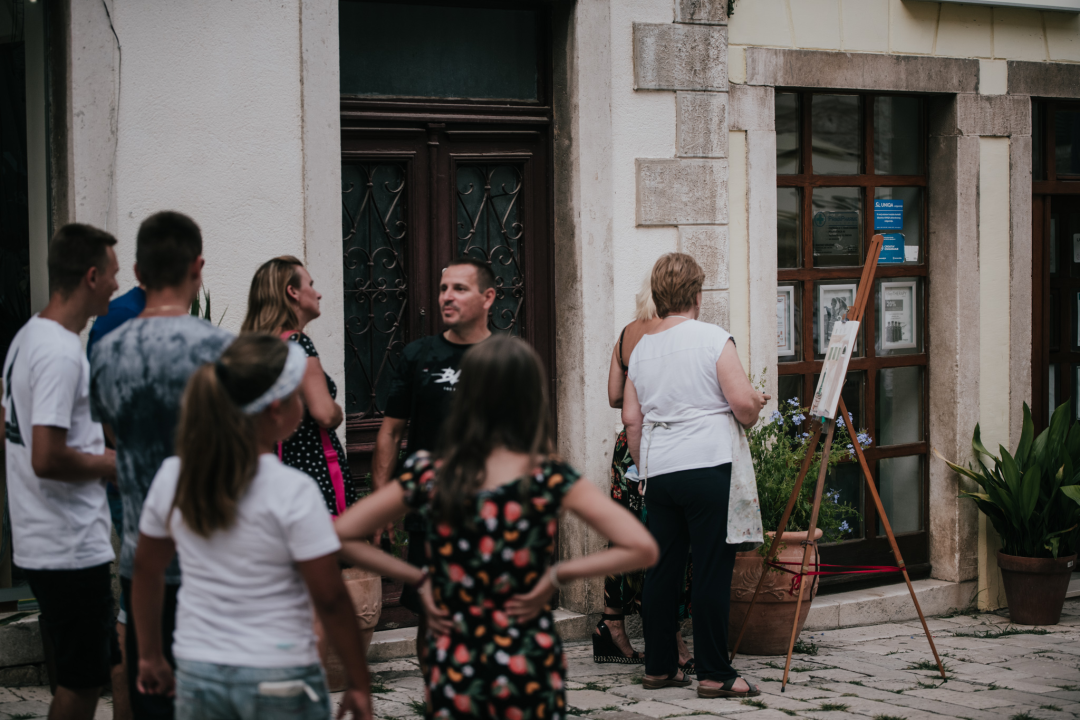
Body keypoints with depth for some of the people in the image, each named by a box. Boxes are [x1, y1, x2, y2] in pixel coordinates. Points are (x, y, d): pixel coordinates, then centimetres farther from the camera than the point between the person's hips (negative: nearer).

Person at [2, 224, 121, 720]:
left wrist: (97, 449, 16)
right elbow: (47, 459, -27)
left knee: (86, 674, 18)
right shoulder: (62, 352, -20)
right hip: (72, 549, -10)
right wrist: (109, 464, -10)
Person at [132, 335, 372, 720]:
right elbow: (330, 598, -13)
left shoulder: (173, 477, 0)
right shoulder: (293, 492, -15)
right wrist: (359, 684, -3)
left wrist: (150, 656, 24)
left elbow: (146, 568, 11)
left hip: (197, 674, 5)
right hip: (279, 681, -5)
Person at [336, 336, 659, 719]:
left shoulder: (428, 475, -6)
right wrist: (557, 575, -9)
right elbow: (642, 548, -17)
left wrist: (419, 579, -1)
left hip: (451, 672, 2)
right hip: (530, 669, -1)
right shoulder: (550, 478, -12)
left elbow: (341, 537, -1)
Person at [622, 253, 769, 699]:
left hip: (658, 473, 6)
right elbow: (743, 402, -13)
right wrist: (754, 410, 10)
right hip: (709, 467, -6)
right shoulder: (712, 338, -6)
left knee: (662, 569, 11)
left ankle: (659, 667, 17)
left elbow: (631, 418, 13)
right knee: (711, 573, -4)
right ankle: (714, 675, -2)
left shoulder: (641, 347, 11)